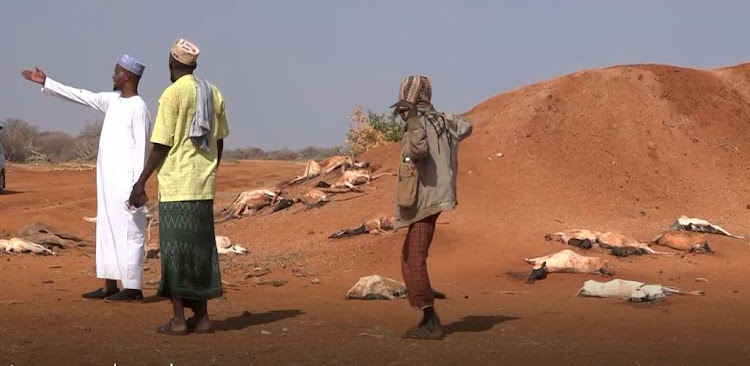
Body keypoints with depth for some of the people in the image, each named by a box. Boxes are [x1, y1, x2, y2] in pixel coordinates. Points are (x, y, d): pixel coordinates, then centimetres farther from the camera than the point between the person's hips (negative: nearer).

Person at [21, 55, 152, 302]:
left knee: (128, 231, -8)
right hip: (108, 180, 9)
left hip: (125, 180, -9)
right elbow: (80, 96, 22)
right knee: (107, 229, 10)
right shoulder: (112, 100, 14)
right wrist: (46, 83, 23)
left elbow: (141, 149, -15)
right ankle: (110, 284, 14)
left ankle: (132, 288, -7)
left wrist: (137, 185, -19)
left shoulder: (138, 107, -12)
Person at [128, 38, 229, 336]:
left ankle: (178, 319, -1)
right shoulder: (213, 93, 9)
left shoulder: (173, 94, -10)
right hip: (204, 185, 6)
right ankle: (201, 316, 13)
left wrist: (141, 183, -6)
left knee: (175, 249, -1)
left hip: (177, 185, -6)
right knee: (200, 247, 11)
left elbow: (162, 145, -12)